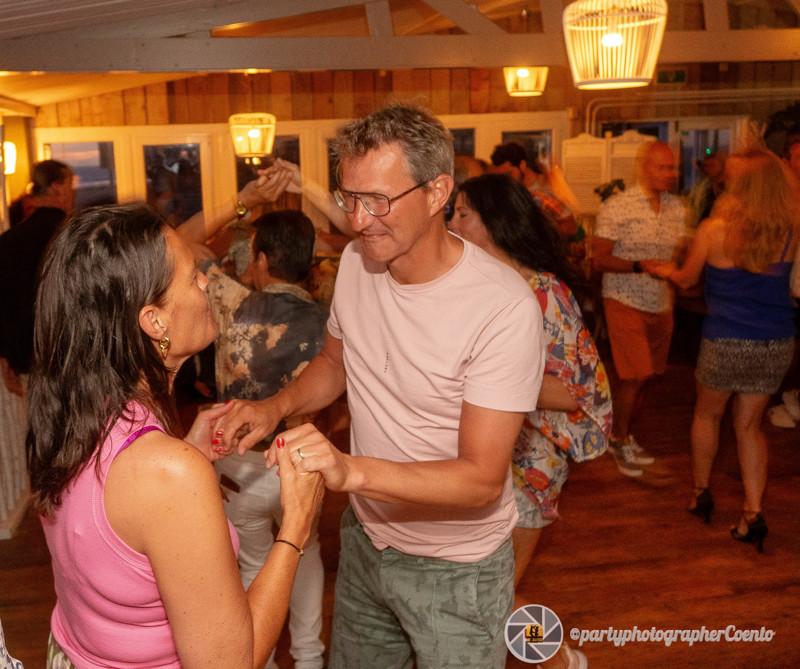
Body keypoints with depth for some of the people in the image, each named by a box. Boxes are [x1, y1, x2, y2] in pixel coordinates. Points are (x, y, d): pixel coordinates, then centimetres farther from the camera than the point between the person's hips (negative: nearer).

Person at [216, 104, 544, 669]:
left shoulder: (504, 307, -28)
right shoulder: (356, 261, -8)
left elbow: (482, 480, -28)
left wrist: (352, 469, -41)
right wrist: (275, 406, -10)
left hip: (456, 565, -5)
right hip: (365, 535, 6)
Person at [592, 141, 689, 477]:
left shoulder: (677, 208, 5)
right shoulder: (617, 207, -12)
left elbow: (680, 256, 9)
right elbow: (599, 260, -13)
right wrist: (641, 266, -25)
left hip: (661, 304, 6)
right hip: (626, 302, -6)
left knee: (645, 376, 11)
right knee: (633, 376, -6)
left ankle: (623, 435, 29)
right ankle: (620, 442, 14)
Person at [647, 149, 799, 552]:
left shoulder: (714, 230, -13)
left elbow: (687, 279, 3)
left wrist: (665, 271, 24)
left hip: (727, 343, -3)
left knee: (707, 414, 22)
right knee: (749, 424, 17)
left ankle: (701, 493, 34)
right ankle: (753, 514, 12)